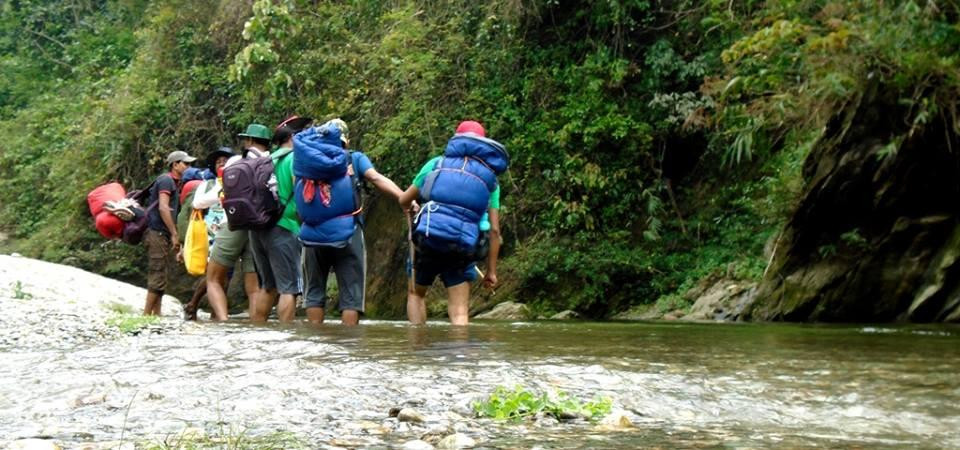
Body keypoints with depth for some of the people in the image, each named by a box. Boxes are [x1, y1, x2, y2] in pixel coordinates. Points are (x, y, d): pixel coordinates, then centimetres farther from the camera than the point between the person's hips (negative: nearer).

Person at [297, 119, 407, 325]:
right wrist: (404, 198, -16)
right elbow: (377, 179, -8)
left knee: (314, 291, 12)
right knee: (351, 293, 2)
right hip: (348, 235, -2)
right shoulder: (355, 159, 6)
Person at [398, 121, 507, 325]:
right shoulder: (490, 178, 15)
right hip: (463, 246, 0)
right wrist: (491, 270, 15)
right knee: (460, 314, 2)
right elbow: (494, 230, 9)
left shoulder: (437, 163, 13)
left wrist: (409, 208, 45)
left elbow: (404, 200, 21)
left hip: (428, 239, 0)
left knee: (416, 294, 23)